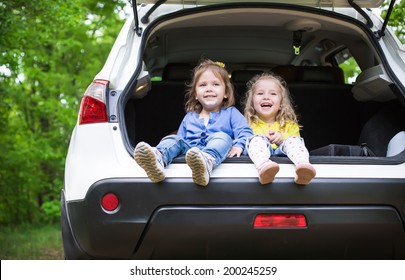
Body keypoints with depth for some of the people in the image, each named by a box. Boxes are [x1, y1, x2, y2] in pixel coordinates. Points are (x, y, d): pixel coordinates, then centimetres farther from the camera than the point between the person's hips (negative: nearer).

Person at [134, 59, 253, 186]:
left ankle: (206, 162, -67)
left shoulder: (231, 113, 21)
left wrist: (239, 145, -15)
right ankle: (158, 159, -55)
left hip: (216, 153, -3)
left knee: (222, 136, -31)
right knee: (172, 139, -18)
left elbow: (245, 132, 7)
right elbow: (181, 138, 27)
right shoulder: (189, 117, 31)